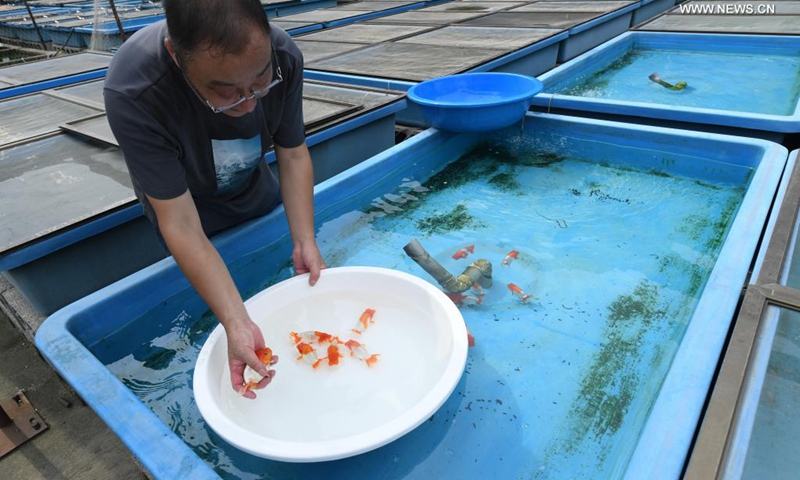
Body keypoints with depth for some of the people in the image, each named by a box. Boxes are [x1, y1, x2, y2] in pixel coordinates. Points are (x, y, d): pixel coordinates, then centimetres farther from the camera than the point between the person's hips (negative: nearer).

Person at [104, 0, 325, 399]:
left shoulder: (283, 57, -30)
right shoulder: (131, 93, -40)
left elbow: (293, 155, -19)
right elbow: (181, 225, -38)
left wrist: (304, 241, -30)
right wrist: (237, 325, -45)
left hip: (256, 191, 4)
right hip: (187, 202, -3)